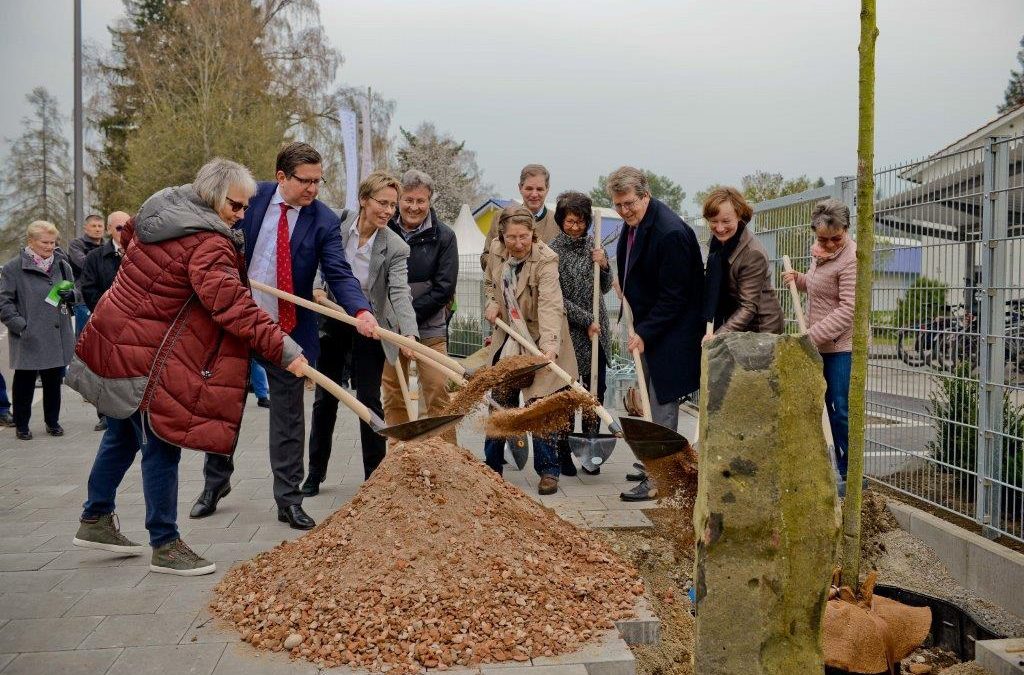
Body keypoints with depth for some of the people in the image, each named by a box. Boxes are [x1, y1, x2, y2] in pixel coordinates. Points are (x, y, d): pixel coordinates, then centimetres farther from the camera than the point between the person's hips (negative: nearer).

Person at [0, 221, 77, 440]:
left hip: (58, 336, 4)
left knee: (54, 380, 12)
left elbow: (76, 293, 18)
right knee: (25, 382, 5)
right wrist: (20, 325, -15)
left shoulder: (62, 264, 9)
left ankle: (52, 421, 25)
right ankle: (21, 425, 18)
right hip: (29, 338, -4)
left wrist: (71, 295, -5)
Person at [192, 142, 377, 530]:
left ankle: (289, 500, 16)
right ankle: (215, 483, 34)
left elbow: (339, 274, -16)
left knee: (288, 415, 5)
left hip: (288, 329, -1)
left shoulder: (324, 221, -8)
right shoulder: (251, 197, -5)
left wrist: (361, 310, -34)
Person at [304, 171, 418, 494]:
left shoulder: (395, 248, -14)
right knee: (325, 398, 12)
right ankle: (315, 473, 26)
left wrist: (409, 333, -41)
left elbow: (400, 292, -25)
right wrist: (314, 289, -18)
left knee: (369, 400, -1)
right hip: (332, 321, 2)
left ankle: (375, 475, 13)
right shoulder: (336, 227, -9)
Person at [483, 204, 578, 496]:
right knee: (501, 401, 12)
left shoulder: (545, 259, -24)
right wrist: (492, 303, -4)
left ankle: (548, 471, 9)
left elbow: (550, 304, -37)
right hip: (507, 336, 6)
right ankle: (492, 466, 25)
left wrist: (550, 344, -51)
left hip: (539, 340, -5)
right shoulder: (496, 250, -5)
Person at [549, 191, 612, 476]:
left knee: (596, 390, 5)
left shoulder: (592, 244, 9)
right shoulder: (553, 251, -7)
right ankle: (563, 455, 10)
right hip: (569, 332, -5)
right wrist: (587, 320, -11)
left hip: (597, 332, 5)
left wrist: (603, 265, -5)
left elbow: (605, 288, 13)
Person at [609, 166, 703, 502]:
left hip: (670, 333, -9)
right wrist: (637, 327, 11)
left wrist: (645, 333, -18)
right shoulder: (632, 224, 6)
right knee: (649, 400, 15)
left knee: (661, 404, -4)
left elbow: (673, 297, -20)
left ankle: (659, 479, 3)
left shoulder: (670, 233, -22)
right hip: (646, 327, 9)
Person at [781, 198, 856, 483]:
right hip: (820, 344, 9)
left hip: (843, 345, -9)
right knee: (827, 407, 15)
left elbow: (847, 310, -23)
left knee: (842, 411, -5)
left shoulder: (851, 259, -19)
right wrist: (799, 279, 7)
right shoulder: (819, 250, 9)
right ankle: (838, 466, 27)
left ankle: (851, 473, 7)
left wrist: (812, 335, -25)